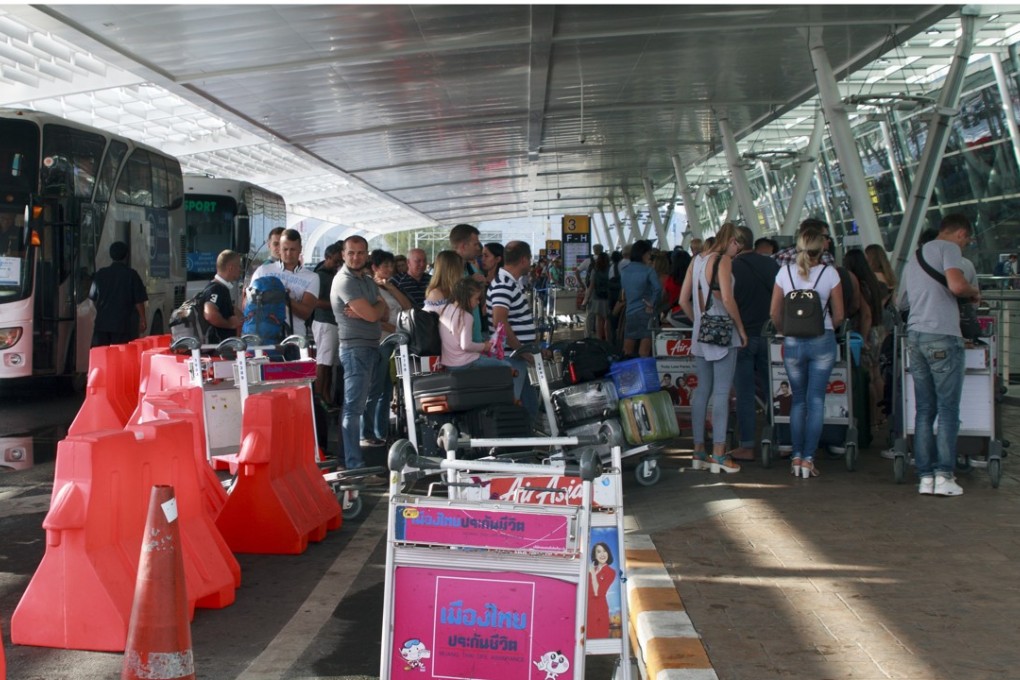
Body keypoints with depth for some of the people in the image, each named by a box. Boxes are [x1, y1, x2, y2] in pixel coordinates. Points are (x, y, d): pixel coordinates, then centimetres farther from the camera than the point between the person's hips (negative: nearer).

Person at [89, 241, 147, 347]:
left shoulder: (100, 274, 6)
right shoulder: (131, 275, -5)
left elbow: (93, 298, 14)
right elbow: (139, 301, -6)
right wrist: (142, 320, 5)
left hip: (102, 323, 3)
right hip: (124, 325, -3)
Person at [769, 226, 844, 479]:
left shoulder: (785, 272, 0)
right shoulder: (829, 273, -5)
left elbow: (774, 311, 3)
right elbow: (839, 315, 0)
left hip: (793, 342, 2)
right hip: (822, 341, -2)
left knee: (798, 399, 13)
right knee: (816, 400, 1)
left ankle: (796, 458, 9)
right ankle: (808, 459, -2)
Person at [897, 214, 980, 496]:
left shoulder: (914, 257, 23)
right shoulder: (949, 248, -2)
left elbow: (902, 302, 28)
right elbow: (956, 285, -19)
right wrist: (974, 291, 1)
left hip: (914, 335, 7)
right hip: (942, 337, -7)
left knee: (924, 409, 8)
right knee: (948, 409, -3)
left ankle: (925, 476, 7)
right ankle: (944, 476, -6)